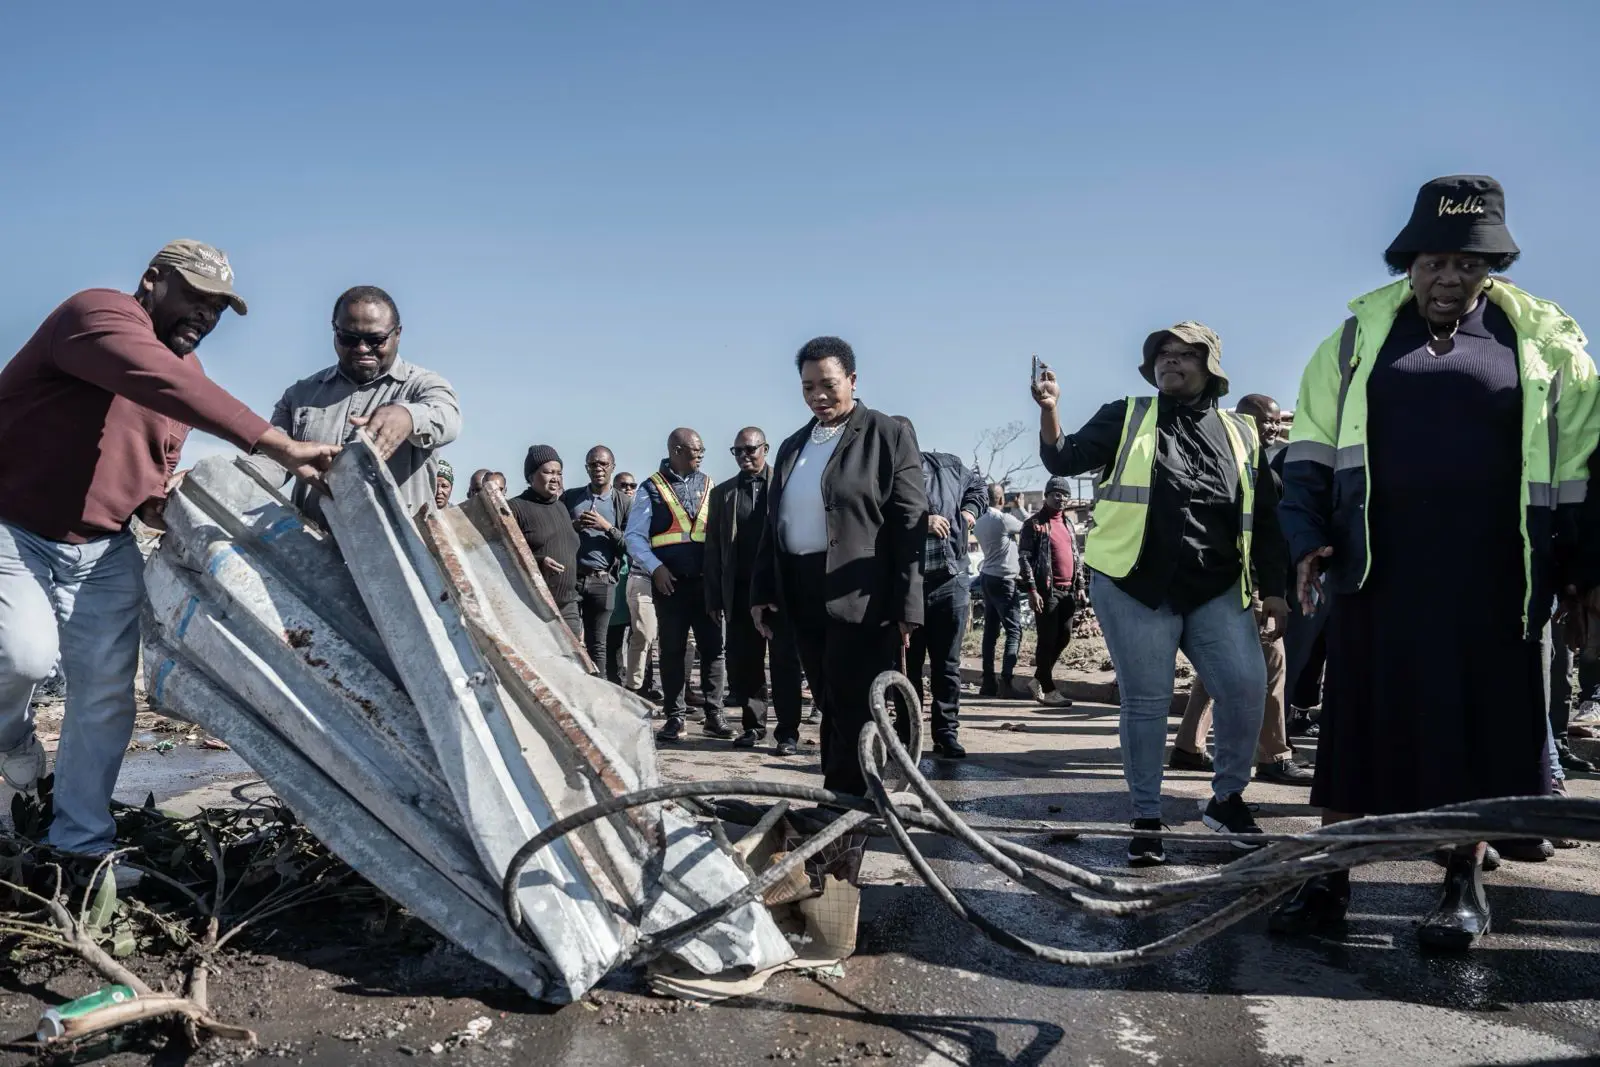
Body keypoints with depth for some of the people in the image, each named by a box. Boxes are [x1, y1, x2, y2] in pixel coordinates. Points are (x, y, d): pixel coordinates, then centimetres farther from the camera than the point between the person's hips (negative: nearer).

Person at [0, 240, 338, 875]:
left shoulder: (184, 363, 8)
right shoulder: (99, 314, -19)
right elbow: (170, 387, -39)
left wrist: (161, 507, -7)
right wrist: (278, 446, -46)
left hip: (103, 550, 7)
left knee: (106, 697, 2)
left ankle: (81, 844, 15)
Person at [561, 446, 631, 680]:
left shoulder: (624, 503, 7)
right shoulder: (569, 498, 11)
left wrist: (607, 527, -10)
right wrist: (574, 526, -6)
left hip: (603, 581, 0)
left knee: (597, 644, 4)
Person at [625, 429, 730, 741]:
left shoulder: (708, 486, 12)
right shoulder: (651, 489, 2)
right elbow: (635, 536, 0)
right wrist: (655, 568, -11)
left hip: (705, 579, 3)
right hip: (669, 581, -3)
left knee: (713, 647, 1)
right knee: (673, 650, 4)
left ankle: (714, 715, 9)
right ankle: (675, 718, 10)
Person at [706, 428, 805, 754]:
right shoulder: (722, 493, 11)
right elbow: (713, 548, 10)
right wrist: (714, 597, 5)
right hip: (740, 590, 4)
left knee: (784, 661, 1)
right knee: (744, 662, 8)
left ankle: (788, 731, 7)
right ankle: (754, 725, 20)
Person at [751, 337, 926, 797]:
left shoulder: (888, 435, -3)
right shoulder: (793, 445, 16)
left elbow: (910, 525, -9)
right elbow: (774, 522, 18)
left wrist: (906, 606, -15)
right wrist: (762, 591, 12)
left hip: (860, 598, -6)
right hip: (802, 595, 6)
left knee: (853, 713, -4)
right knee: (831, 708, 13)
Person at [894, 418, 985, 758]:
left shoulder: (949, 466, 4)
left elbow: (976, 485, 25)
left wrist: (970, 510, 9)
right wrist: (920, 522, -28)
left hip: (951, 582, 2)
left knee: (947, 665, 8)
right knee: (908, 665, 7)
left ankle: (946, 734, 15)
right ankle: (907, 735, 16)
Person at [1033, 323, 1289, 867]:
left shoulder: (1240, 433, 14)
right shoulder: (1126, 417, 7)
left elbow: (1265, 516, 15)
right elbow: (1063, 460, -1)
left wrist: (1273, 587, 10)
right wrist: (1049, 412, -19)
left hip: (1218, 590, 3)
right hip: (1136, 586, -2)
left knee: (1247, 688, -6)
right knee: (1145, 702, -1)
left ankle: (1227, 798, 18)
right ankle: (1146, 819, 12)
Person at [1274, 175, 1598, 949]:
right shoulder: (1361, 332, 8)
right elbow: (1310, 444, 8)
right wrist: (1309, 537, -2)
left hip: (1492, 579, 0)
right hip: (1376, 569, 0)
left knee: (1479, 725, 5)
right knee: (1357, 720, 4)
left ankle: (1465, 885, 20)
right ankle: (1329, 881, 12)